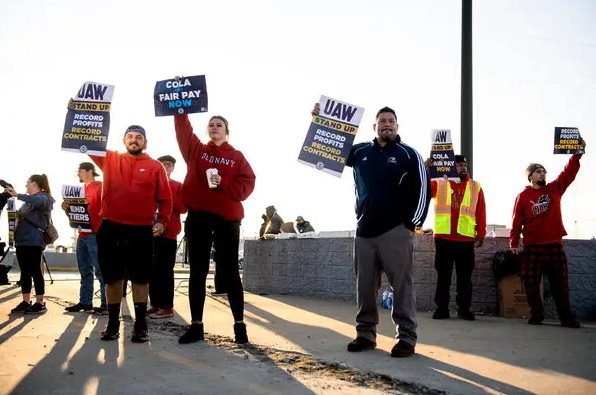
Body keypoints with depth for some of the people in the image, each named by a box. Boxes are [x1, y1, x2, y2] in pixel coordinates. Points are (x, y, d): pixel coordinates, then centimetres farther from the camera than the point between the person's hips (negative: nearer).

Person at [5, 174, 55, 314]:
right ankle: (26, 302, 11)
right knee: (25, 272, 8)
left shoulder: (44, 197, -4)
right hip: (22, 240, 8)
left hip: (34, 241, -8)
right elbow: (21, 215, 25)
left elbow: (38, 202, -29)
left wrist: (17, 195, -32)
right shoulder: (29, 200, 21)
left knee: (35, 271, -7)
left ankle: (40, 303, -4)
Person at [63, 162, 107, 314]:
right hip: (82, 234, 8)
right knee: (85, 271, 11)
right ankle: (85, 302, 16)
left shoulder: (99, 187, -5)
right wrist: (67, 209, 3)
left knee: (100, 270, -9)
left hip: (95, 234, -8)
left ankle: (106, 303, -8)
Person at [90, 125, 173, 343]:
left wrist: (162, 221, -7)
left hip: (142, 231, -1)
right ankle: (112, 323, 19)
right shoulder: (109, 159, 10)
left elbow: (165, 198, 4)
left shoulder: (155, 166, 5)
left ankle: (140, 324, 11)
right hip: (110, 228, 2)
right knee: (112, 277, 8)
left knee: (140, 278, 3)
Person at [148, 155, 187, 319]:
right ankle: (155, 304, 10)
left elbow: (182, 208, -4)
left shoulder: (178, 186, 7)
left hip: (168, 232, -4)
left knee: (165, 270, -6)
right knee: (152, 269, 3)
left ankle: (167, 307, -6)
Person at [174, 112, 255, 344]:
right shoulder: (196, 150, 13)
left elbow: (247, 184, -2)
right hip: (198, 217, 2)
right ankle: (196, 325, 10)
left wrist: (223, 183, -14)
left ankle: (239, 324, 6)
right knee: (198, 272, 4)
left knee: (230, 272, 1)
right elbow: (182, 129, 3)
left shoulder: (237, 156, 8)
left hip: (227, 218, -2)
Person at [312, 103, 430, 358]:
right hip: (364, 232, 4)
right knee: (365, 286, 7)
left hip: (396, 231, -4)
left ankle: (407, 338, -1)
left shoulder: (409, 154, 2)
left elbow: (423, 190, -2)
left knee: (402, 285, -5)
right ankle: (365, 334, 16)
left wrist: (412, 224, -9)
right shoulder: (359, 152, 12)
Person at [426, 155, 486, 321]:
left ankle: (464, 309, 14)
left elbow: (481, 213, 7)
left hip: (466, 239, 1)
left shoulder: (475, 187, 10)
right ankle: (442, 308, 12)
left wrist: (481, 234, 1)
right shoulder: (439, 184, 7)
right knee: (443, 275, 5)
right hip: (443, 238, -1)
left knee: (465, 276, 6)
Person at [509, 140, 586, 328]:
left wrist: (577, 153, -11)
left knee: (560, 284, 6)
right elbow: (517, 222, -4)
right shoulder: (523, 197, 1)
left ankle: (567, 317, 13)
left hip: (554, 245, 2)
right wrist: (513, 242, -11)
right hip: (532, 247, -2)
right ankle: (536, 315, 15)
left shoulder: (554, 189, 9)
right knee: (531, 283, 1)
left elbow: (569, 172, -1)